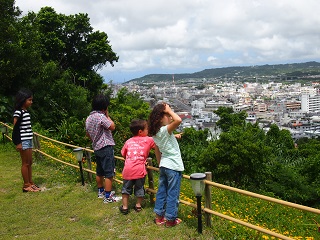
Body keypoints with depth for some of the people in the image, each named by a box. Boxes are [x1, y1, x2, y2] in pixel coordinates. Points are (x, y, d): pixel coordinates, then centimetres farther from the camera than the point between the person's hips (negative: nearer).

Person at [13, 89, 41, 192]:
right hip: (23, 141, -8)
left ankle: (30, 183, 21)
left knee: (30, 163, 12)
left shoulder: (26, 112, 12)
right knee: (25, 163, -1)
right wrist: (18, 143, -17)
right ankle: (26, 186, 8)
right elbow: (15, 128, -15)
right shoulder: (18, 112, -13)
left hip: (29, 140, 8)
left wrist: (30, 139, 15)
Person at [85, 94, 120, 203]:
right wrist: (107, 115, -4)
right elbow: (112, 127, -13)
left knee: (99, 171, 20)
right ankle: (108, 197, 2)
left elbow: (88, 134, 18)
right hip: (106, 148, -9)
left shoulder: (89, 118, 8)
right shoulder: (100, 116, -20)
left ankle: (101, 191, 34)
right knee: (109, 173, -2)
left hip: (96, 148, 9)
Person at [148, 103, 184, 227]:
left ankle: (159, 216, 25)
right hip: (174, 166, -8)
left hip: (164, 165, 8)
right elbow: (178, 120, -37)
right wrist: (169, 110, -22)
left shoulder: (154, 134, 5)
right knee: (173, 193, 4)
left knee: (162, 191, 15)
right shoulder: (165, 130, -21)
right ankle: (170, 219, 14)